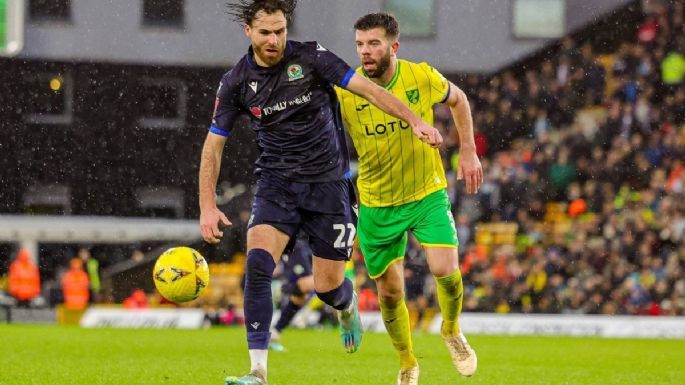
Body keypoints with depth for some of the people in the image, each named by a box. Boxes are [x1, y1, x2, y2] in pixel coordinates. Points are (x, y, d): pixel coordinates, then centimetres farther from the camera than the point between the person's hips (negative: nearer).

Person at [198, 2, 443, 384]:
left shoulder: (311, 57, -9)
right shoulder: (236, 82, -2)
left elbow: (368, 88, -11)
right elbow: (214, 144, 3)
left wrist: (415, 120, -23)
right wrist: (208, 206, -6)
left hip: (328, 183, -1)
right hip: (276, 184, 1)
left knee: (329, 287, 0)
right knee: (258, 263, -23)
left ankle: (348, 307, 42)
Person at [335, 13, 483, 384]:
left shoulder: (421, 77, -14)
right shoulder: (344, 91, -16)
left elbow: (457, 100, 8)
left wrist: (468, 153, 5)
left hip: (427, 193, 0)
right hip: (376, 203, 1)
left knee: (445, 269, -18)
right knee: (390, 291, 4)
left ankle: (452, 330, 15)